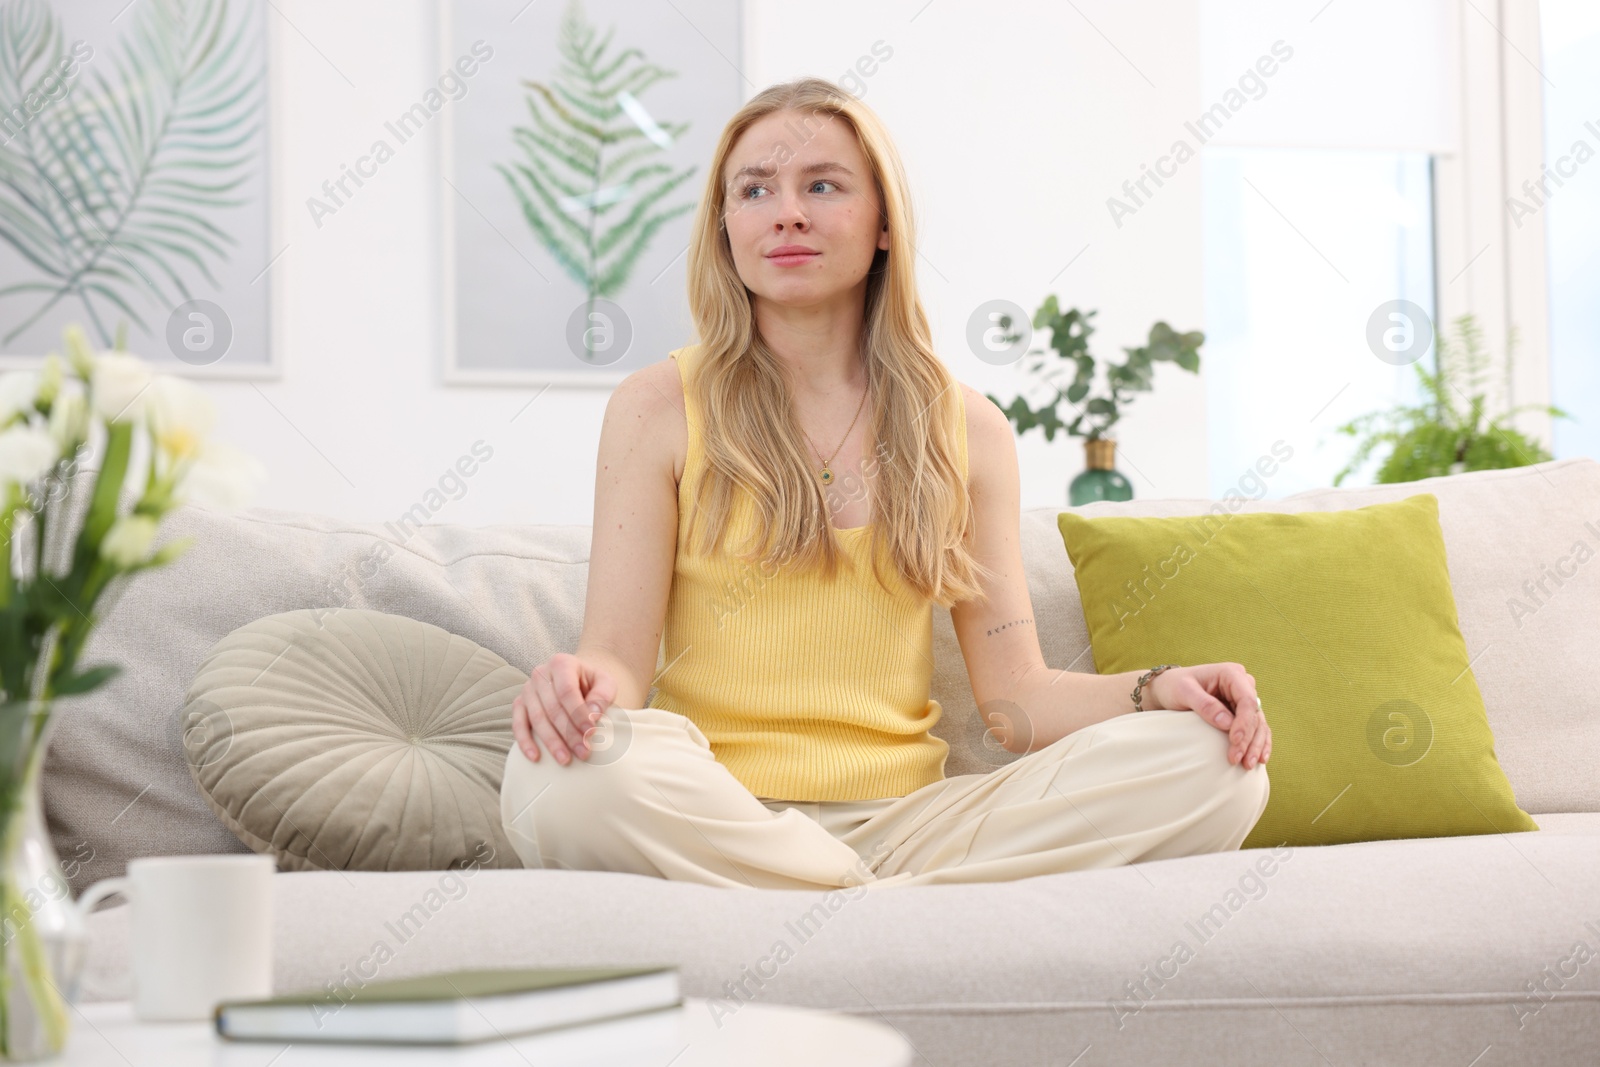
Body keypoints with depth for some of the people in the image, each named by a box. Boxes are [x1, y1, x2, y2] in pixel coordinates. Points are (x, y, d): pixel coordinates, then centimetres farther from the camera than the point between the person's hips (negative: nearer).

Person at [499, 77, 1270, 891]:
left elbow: (1014, 691, 9)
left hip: (905, 818, 2)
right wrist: (581, 680, -25)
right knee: (568, 775, -38)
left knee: (1213, 765, -20)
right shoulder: (658, 409, 6)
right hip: (718, 817, -2)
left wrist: (1155, 690, -10)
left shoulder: (968, 430, 13)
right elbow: (618, 660, -1)